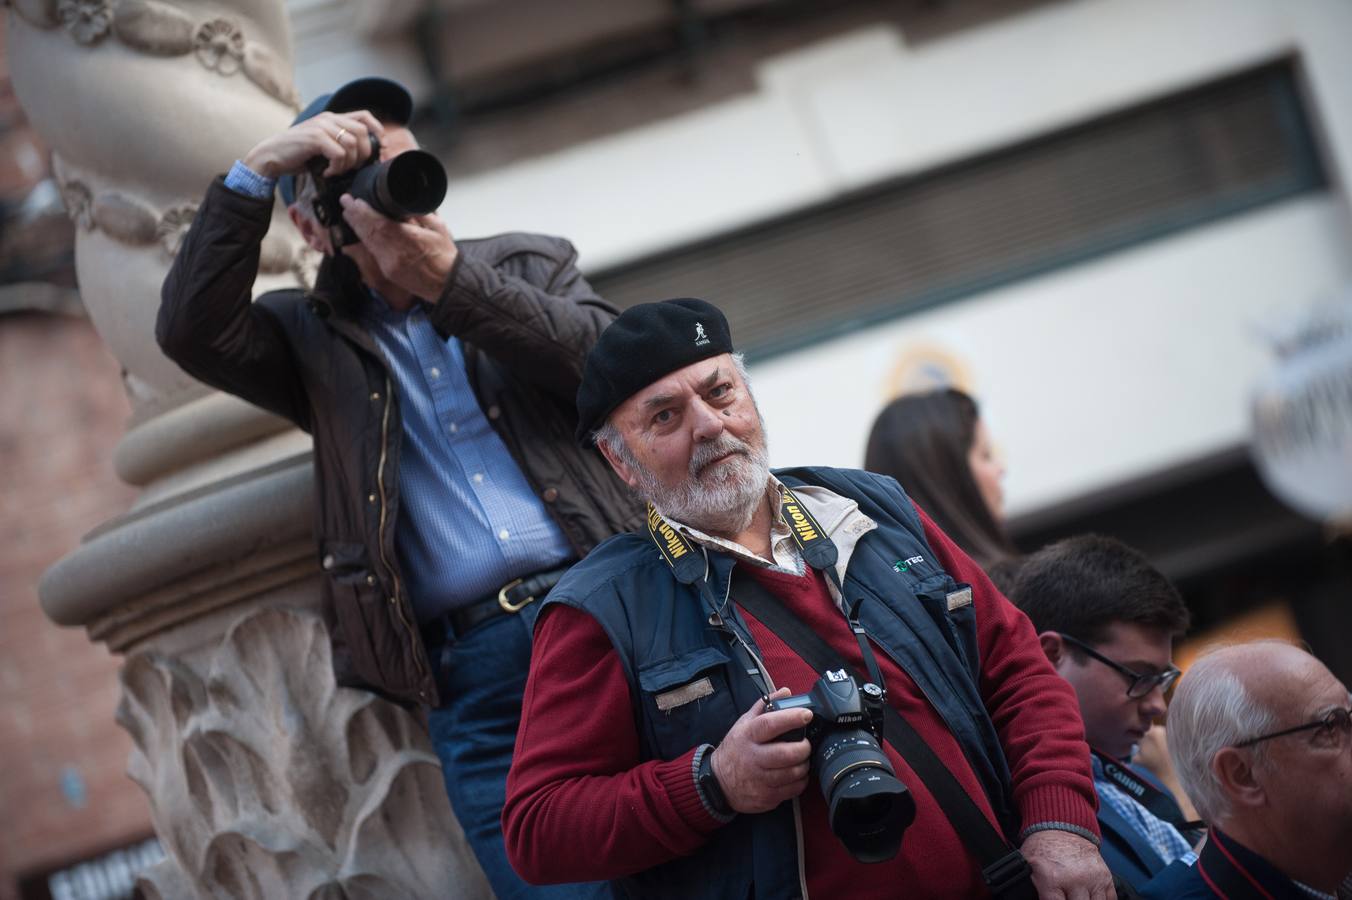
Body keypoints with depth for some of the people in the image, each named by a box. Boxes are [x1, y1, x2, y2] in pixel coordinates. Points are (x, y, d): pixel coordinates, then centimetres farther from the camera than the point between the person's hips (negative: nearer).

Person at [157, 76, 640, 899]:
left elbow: (613, 361, -1)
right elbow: (194, 331, -2)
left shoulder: (531, 266, 18)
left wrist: (450, 281, -8)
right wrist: (257, 172, -6)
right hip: (478, 683, 0)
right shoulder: (317, 338, 16)